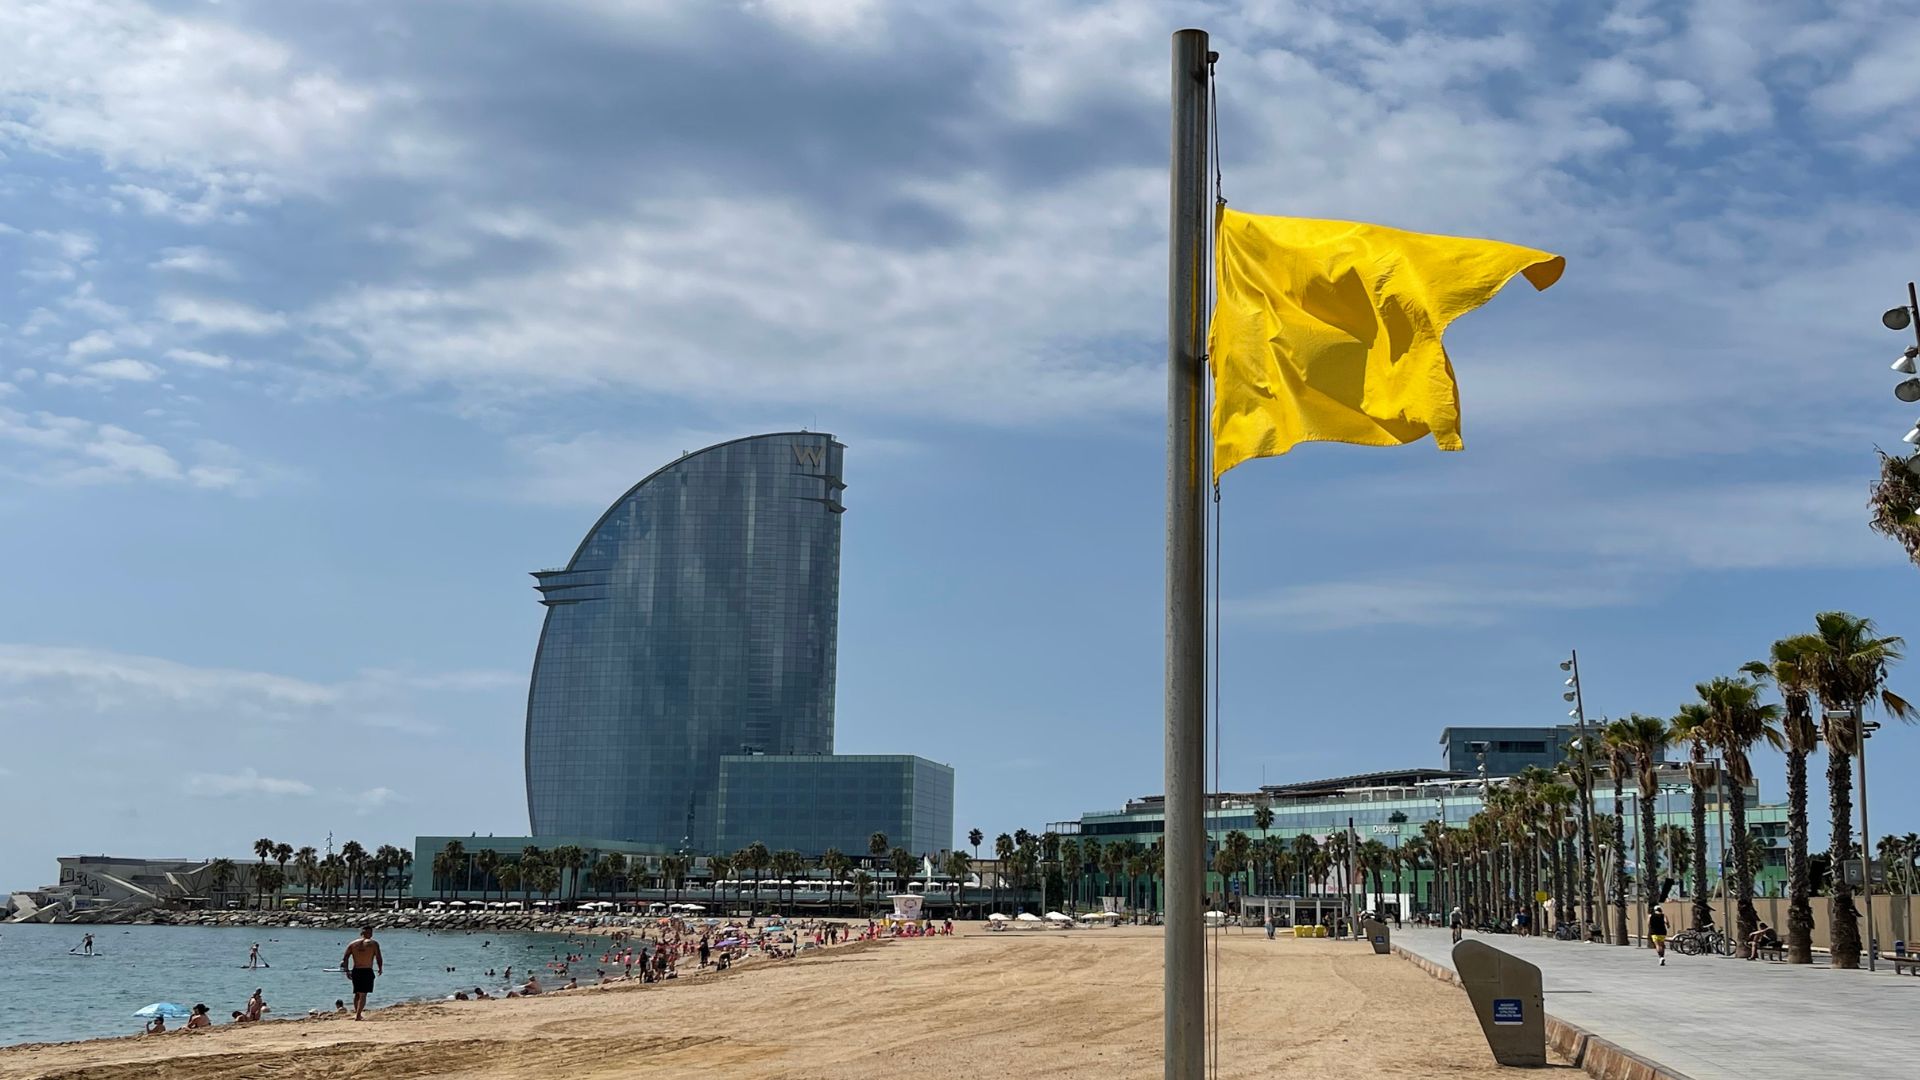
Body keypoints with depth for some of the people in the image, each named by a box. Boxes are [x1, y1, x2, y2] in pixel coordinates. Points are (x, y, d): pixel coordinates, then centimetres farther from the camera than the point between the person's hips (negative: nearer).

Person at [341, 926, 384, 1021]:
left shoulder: (352, 943, 8)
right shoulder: (373, 943, -2)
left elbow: (345, 959, 4)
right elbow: (379, 958, -7)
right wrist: (380, 969, 10)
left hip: (355, 971, 4)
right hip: (367, 971, -4)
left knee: (357, 993, 20)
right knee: (363, 994, -3)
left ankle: (357, 1012, 24)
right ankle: (358, 1015, -13)